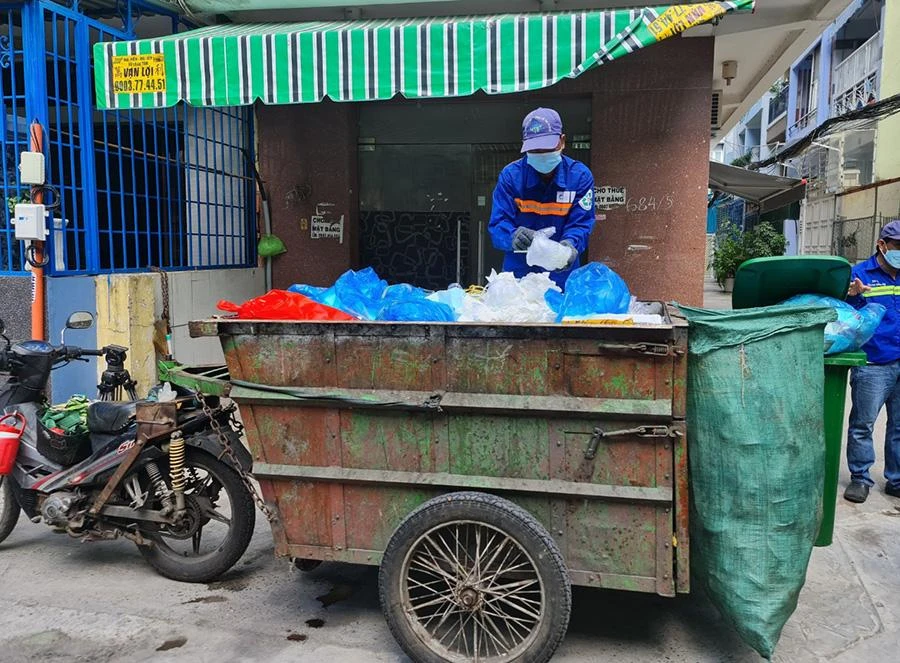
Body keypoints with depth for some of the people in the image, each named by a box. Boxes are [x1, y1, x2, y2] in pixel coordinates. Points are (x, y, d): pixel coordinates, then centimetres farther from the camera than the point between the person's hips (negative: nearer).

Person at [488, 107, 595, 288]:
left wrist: (570, 244, -31)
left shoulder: (580, 176, -4)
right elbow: (497, 225, -11)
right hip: (518, 272, 0)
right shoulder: (510, 175, -6)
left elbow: (580, 224, -8)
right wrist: (514, 236, -34)